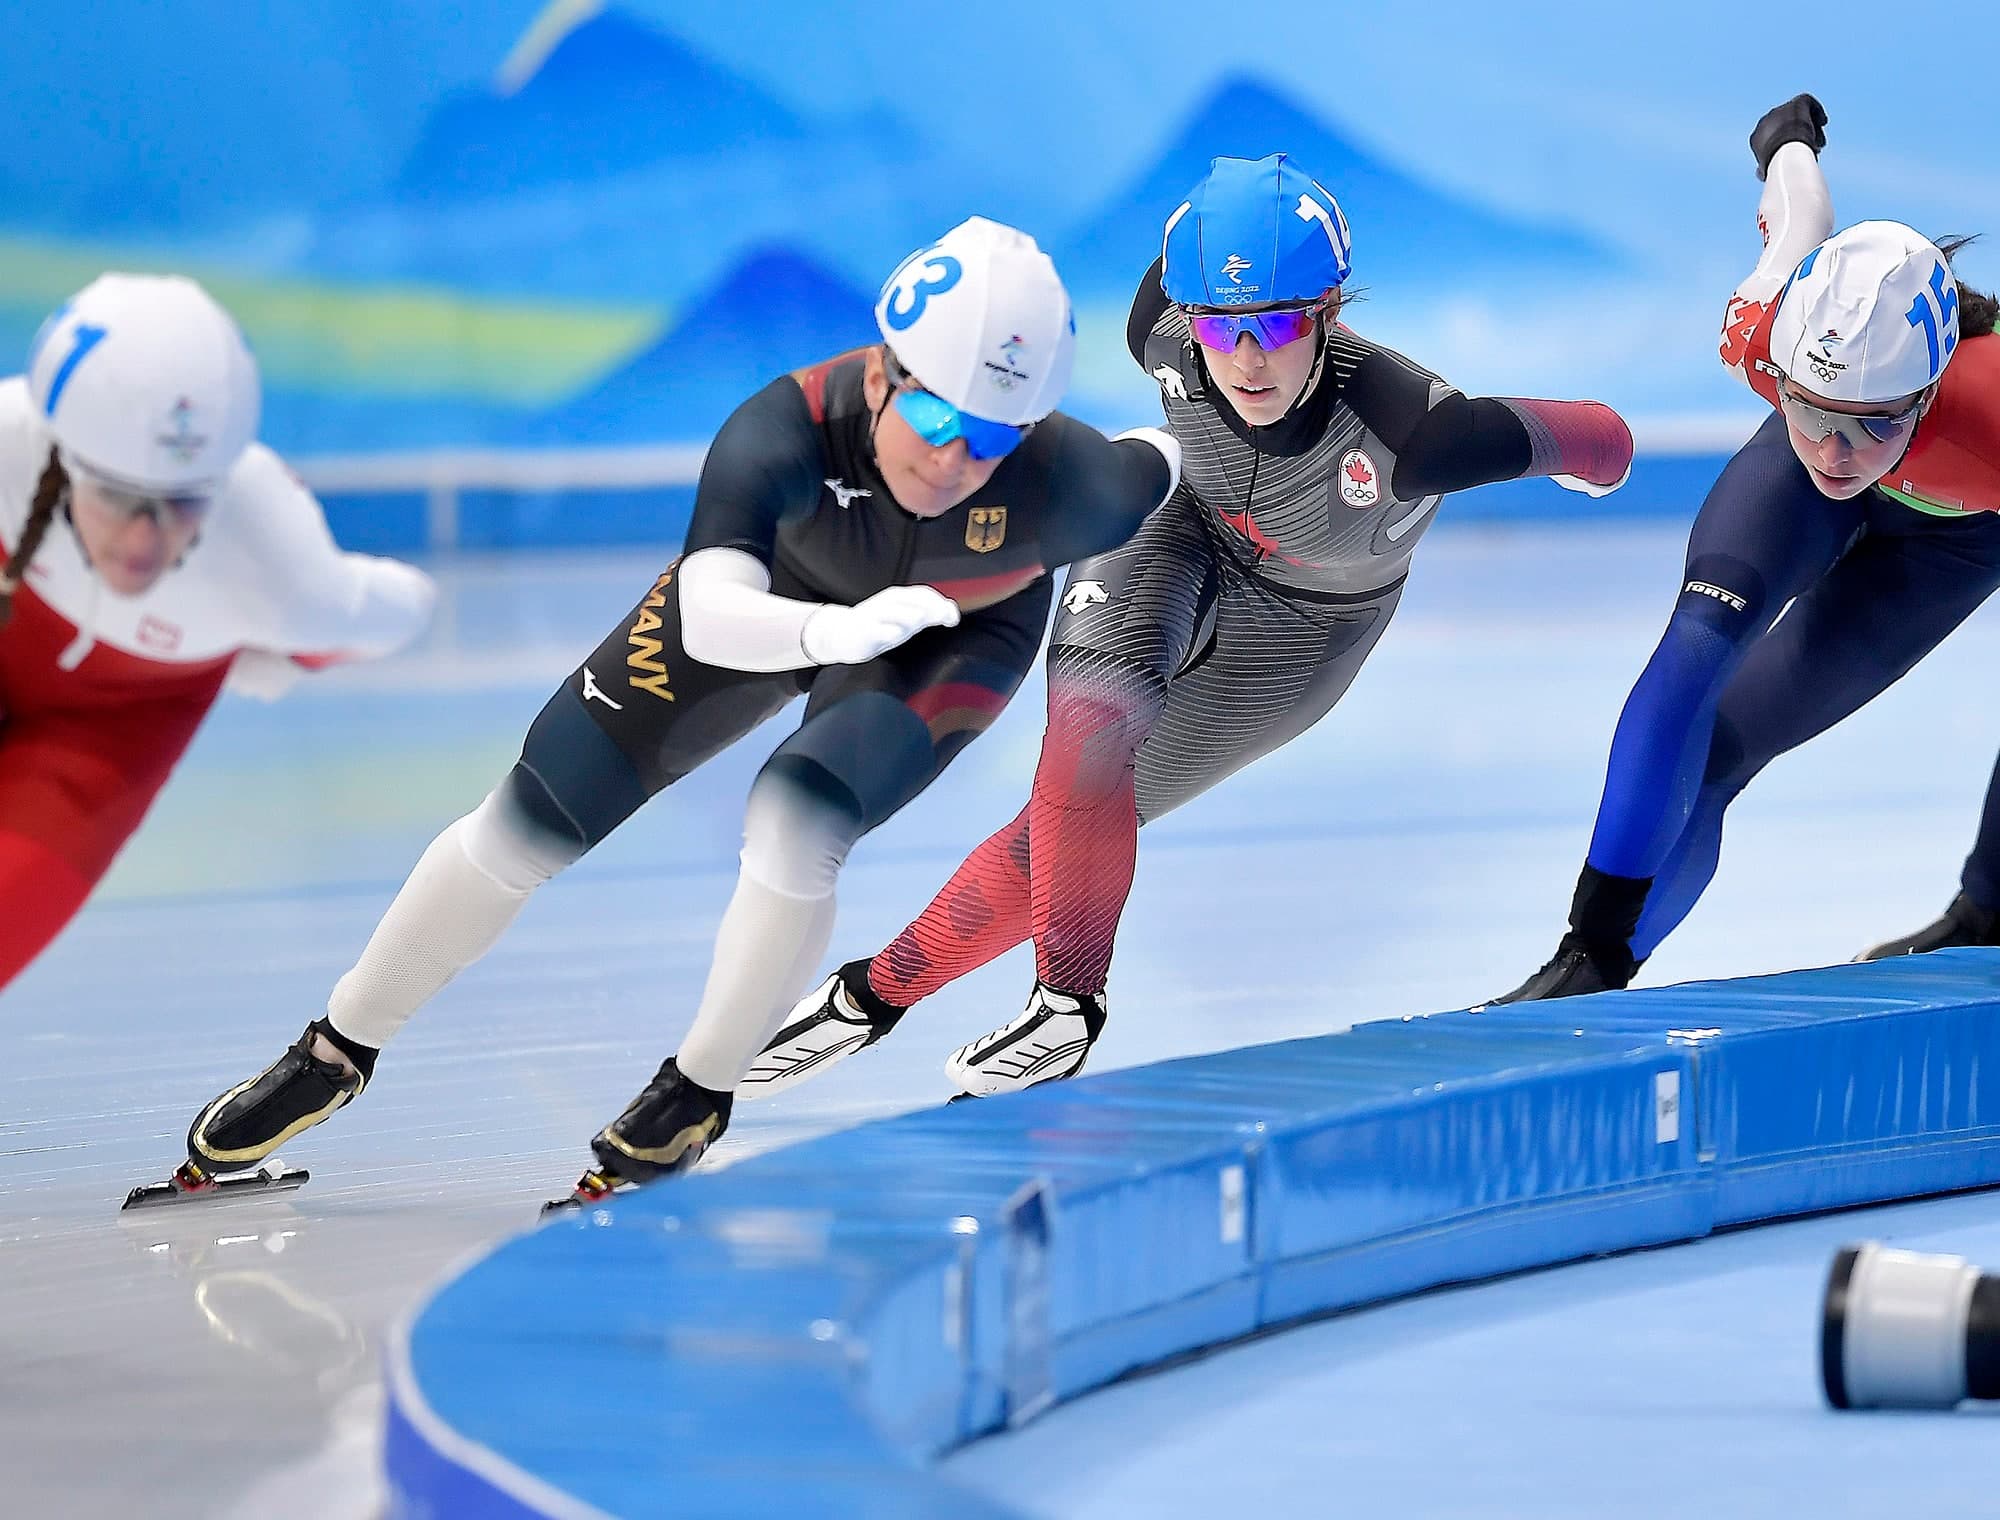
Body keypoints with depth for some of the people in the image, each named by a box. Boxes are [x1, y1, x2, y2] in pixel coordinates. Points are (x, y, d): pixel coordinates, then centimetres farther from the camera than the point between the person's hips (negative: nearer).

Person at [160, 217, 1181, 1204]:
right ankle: (335, 1054, 20)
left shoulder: (1060, 483, -39)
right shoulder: (787, 428, -41)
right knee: (530, 820, -1)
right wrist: (835, 631, -71)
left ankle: (694, 1103, -3)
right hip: (777, 590, 1)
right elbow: (713, 618, -54)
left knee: (792, 825, -28)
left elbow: (1159, 463, -16)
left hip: (956, 641, -1)